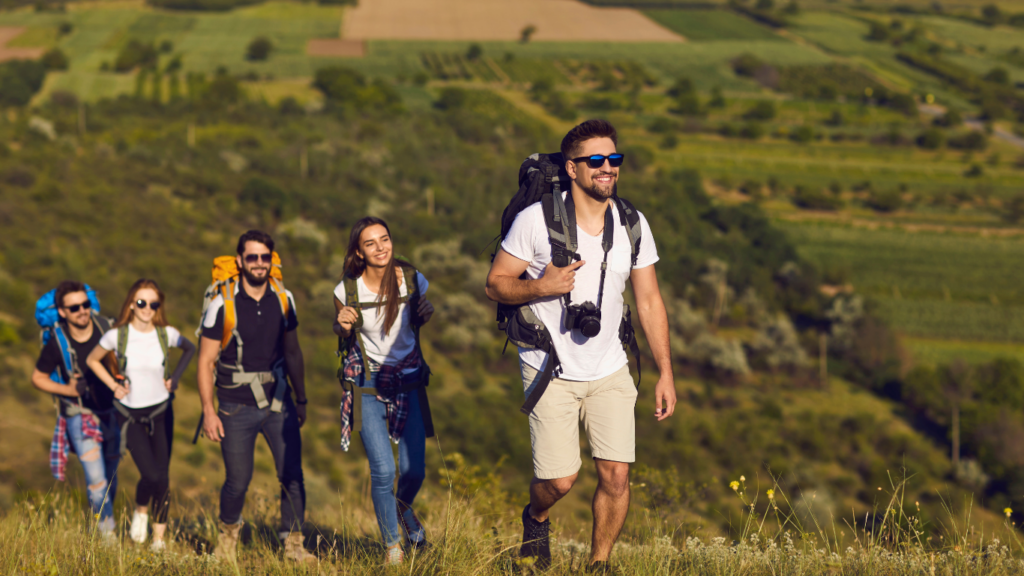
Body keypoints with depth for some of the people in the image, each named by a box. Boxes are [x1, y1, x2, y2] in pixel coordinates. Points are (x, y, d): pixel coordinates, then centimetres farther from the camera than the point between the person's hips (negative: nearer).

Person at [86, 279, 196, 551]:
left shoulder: (167, 335, -7)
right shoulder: (117, 336, -11)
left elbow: (190, 349, 15)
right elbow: (92, 360, 7)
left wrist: (175, 378, 4)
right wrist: (113, 386, -1)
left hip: (161, 411, 2)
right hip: (130, 414, -2)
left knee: (163, 477, 0)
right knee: (151, 475, -14)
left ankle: (159, 537, 14)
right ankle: (140, 511, 18)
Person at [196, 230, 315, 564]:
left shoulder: (283, 299, 1)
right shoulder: (223, 304, -10)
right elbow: (206, 361, -6)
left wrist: (301, 399, 14)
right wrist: (209, 411, -11)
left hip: (278, 403, 3)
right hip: (236, 408, -3)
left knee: (292, 475, -5)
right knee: (238, 480, 0)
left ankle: (293, 545, 3)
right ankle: (229, 531, 29)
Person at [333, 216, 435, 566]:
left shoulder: (412, 280, -7)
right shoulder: (347, 291, -10)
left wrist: (427, 314, -9)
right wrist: (343, 326, -15)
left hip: (409, 381, 2)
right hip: (368, 386, -2)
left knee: (414, 470, 0)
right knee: (383, 471, -10)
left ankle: (404, 507, 38)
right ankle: (392, 546, 12)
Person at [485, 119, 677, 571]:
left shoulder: (633, 225, 0)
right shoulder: (536, 220, -11)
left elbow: (649, 302, 6)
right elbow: (496, 284, -4)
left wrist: (665, 373, 3)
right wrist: (541, 287, -24)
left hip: (609, 371, 3)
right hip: (550, 371, -3)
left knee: (616, 475, -7)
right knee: (559, 480, -7)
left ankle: (598, 565, 14)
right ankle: (535, 518, 30)